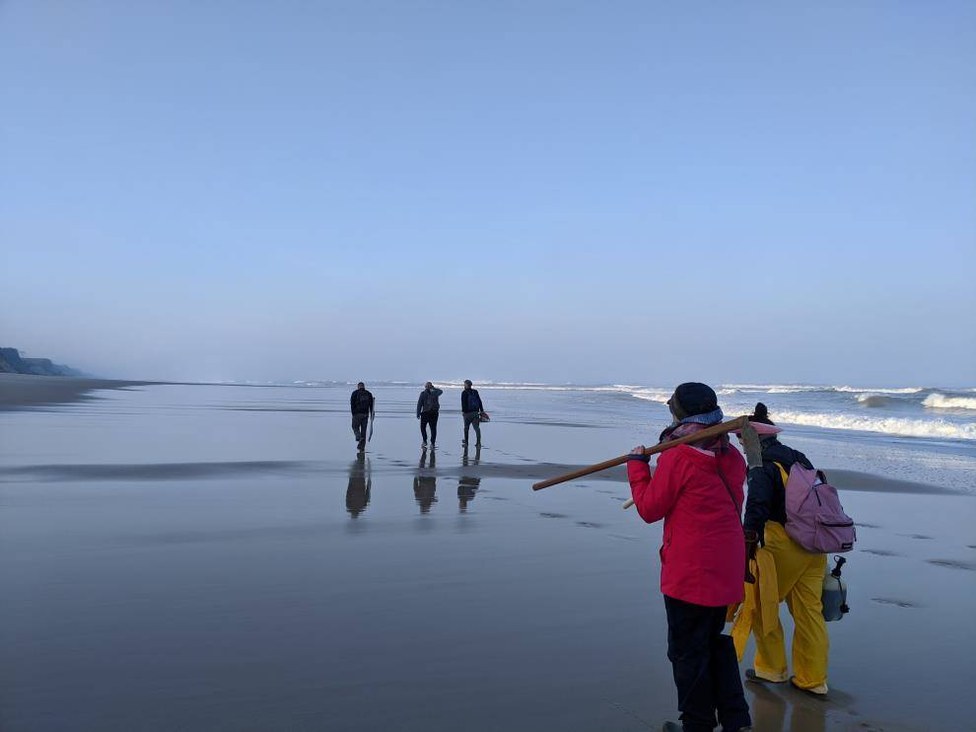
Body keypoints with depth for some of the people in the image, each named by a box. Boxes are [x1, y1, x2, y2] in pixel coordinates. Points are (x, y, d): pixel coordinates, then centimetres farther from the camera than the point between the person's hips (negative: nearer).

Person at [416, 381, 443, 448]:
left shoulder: (423, 394, -4)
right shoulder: (435, 393, 3)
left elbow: (419, 404, -6)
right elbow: (441, 391, 27)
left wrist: (418, 414, -3)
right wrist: (433, 388, 26)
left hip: (425, 413, -2)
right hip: (434, 413, 3)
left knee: (423, 427, 13)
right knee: (433, 428, 8)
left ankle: (425, 441, 4)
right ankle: (433, 443, 6)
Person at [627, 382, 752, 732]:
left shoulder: (677, 457, -18)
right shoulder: (730, 456, 3)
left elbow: (650, 508, -11)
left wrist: (637, 464, 1)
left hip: (690, 572, -8)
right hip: (726, 568, 8)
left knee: (688, 650, 9)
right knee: (714, 641, 24)